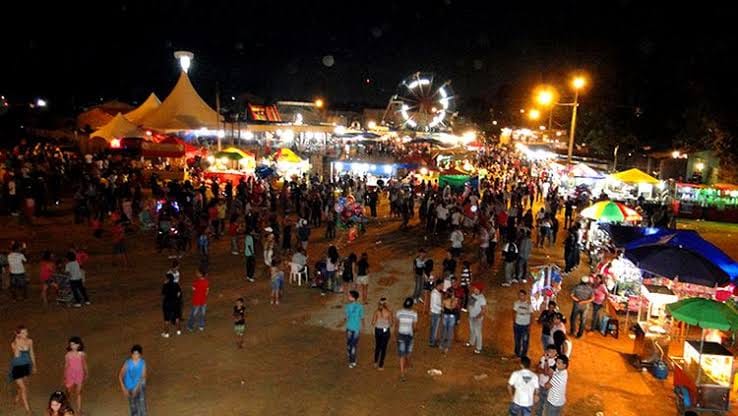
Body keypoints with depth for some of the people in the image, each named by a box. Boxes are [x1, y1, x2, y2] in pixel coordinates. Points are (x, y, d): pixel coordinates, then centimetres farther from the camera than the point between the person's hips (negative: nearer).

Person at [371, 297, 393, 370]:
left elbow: (373, 323, -5)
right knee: (383, 348, 9)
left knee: (377, 346, 23)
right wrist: (393, 321, 13)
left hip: (377, 331, 3)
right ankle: (380, 366, 13)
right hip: (385, 331, -3)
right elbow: (391, 324, -7)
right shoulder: (389, 312, -15)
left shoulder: (376, 311, -9)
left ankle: (375, 363, 33)